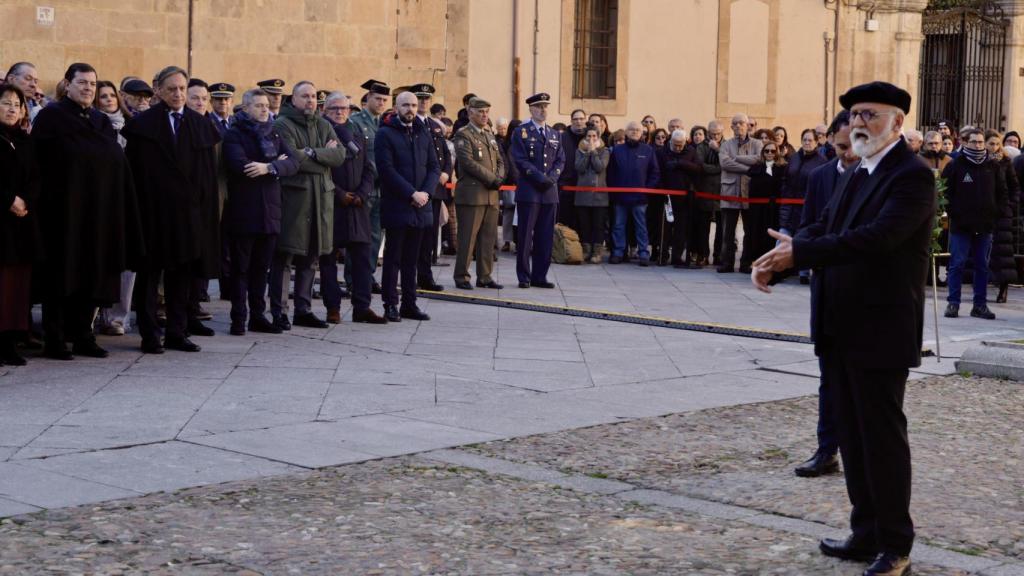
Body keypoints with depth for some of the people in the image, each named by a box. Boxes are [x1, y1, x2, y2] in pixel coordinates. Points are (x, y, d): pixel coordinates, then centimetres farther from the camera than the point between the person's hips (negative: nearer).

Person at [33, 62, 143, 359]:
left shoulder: (102, 121, 15)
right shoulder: (51, 117, -3)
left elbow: (117, 164, 15)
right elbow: (38, 160, -7)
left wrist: (112, 208, 6)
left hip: (98, 211, 6)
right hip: (63, 209, -6)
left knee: (91, 275, 7)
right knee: (61, 275, -2)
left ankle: (83, 337, 14)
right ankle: (54, 340, 4)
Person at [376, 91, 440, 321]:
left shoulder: (423, 133, 13)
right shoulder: (386, 134, -4)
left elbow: (434, 167, 10)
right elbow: (387, 170, -13)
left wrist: (425, 192, -7)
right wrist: (412, 193, -16)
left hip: (420, 206, 5)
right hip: (396, 205, -5)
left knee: (411, 258, 10)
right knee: (393, 257, -1)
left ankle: (409, 304, 15)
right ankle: (391, 305, 4)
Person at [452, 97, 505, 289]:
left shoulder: (490, 136, 20)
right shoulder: (463, 135, -5)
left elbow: (500, 161, 19)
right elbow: (468, 162, -15)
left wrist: (499, 178, -2)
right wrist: (492, 178, -14)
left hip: (491, 194, 7)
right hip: (472, 193, -7)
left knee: (489, 237, 7)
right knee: (468, 237, -5)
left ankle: (485, 276, 13)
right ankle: (461, 277, 2)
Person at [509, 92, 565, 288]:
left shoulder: (554, 134, 18)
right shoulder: (521, 132, 1)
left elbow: (560, 160, 12)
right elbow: (521, 160, -8)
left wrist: (551, 177, -7)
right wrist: (540, 177, -16)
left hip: (550, 191, 5)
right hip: (529, 191, -5)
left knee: (546, 236, 4)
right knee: (525, 235, -3)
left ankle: (540, 276, 10)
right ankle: (524, 277, 3)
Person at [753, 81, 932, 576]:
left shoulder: (913, 177, -13)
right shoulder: (855, 177, 16)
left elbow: (878, 237, -26)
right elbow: (824, 229, 10)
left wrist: (798, 252, -28)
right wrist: (777, 260, -9)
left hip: (881, 331, -9)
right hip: (841, 330, 9)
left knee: (883, 435, -2)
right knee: (853, 436, 14)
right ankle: (867, 534, 24)